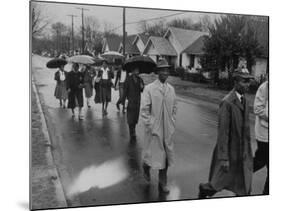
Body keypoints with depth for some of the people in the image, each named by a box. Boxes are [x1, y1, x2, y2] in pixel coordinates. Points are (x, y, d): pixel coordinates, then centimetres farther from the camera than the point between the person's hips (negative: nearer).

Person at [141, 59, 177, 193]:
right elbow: (144, 110, -11)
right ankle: (146, 166, 40)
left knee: (166, 154, 10)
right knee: (153, 153, 5)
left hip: (167, 129, 4)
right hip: (154, 128, -4)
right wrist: (150, 126, -13)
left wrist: (172, 124, 7)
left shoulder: (171, 89, 4)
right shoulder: (149, 89, -10)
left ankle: (162, 182, 25)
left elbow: (174, 108, 13)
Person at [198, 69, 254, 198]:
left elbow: (245, 126, 11)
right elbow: (223, 132, -21)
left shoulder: (244, 100, 5)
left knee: (244, 188, 12)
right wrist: (224, 158, -20)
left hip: (243, 152, 7)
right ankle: (204, 189, 38)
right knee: (221, 182, 11)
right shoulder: (227, 103, -21)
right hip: (230, 151, -7)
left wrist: (248, 149, 13)